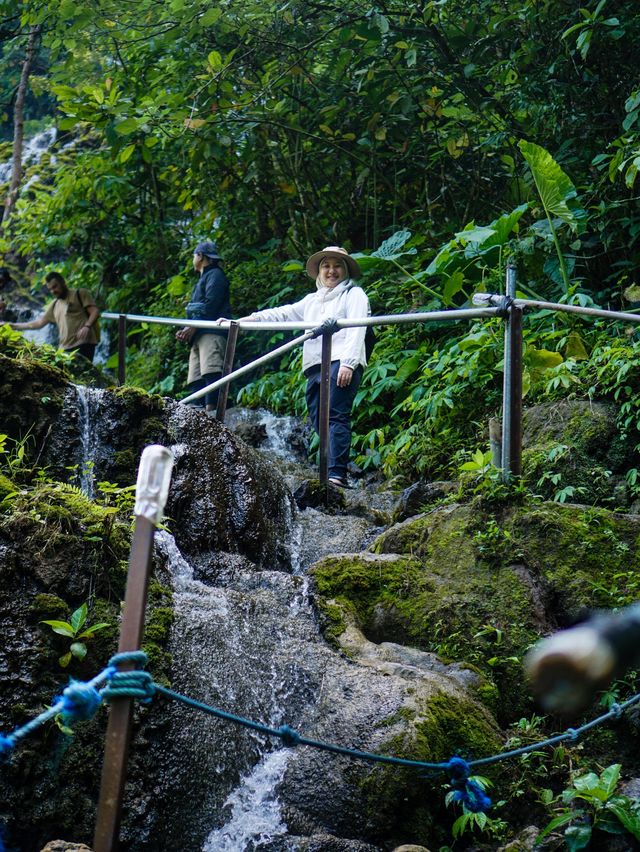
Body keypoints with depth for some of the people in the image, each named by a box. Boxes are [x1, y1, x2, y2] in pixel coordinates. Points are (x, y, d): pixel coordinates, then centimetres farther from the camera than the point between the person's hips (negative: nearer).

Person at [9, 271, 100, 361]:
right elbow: (39, 322, 28)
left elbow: (95, 312, -2)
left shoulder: (80, 293, 7)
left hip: (83, 344, -6)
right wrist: (14, 326, 24)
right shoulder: (54, 305, 26)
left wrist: (87, 326, -21)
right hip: (65, 348, 6)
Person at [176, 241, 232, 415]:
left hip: (211, 332, -10)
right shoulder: (203, 279, 33)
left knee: (211, 371, -24)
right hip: (198, 335, 10)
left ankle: (211, 410, -37)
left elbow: (211, 304, -11)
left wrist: (193, 327, -14)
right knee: (196, 378, -1)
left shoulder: (215, 275, 3)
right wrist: (185, 331, 13)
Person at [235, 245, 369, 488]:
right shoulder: (312, 300, 31)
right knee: (320, 421, -4)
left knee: (336, 417, -19)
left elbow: (356, 330, -4)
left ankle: (337, 474, -28)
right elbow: (283, 314, 28)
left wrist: (348, 363, -18)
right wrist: (246, 320, 19)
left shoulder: (354, 294, 10)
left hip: (341, 364, -7)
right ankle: (331, 473, -6)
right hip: (315, 367, 7)